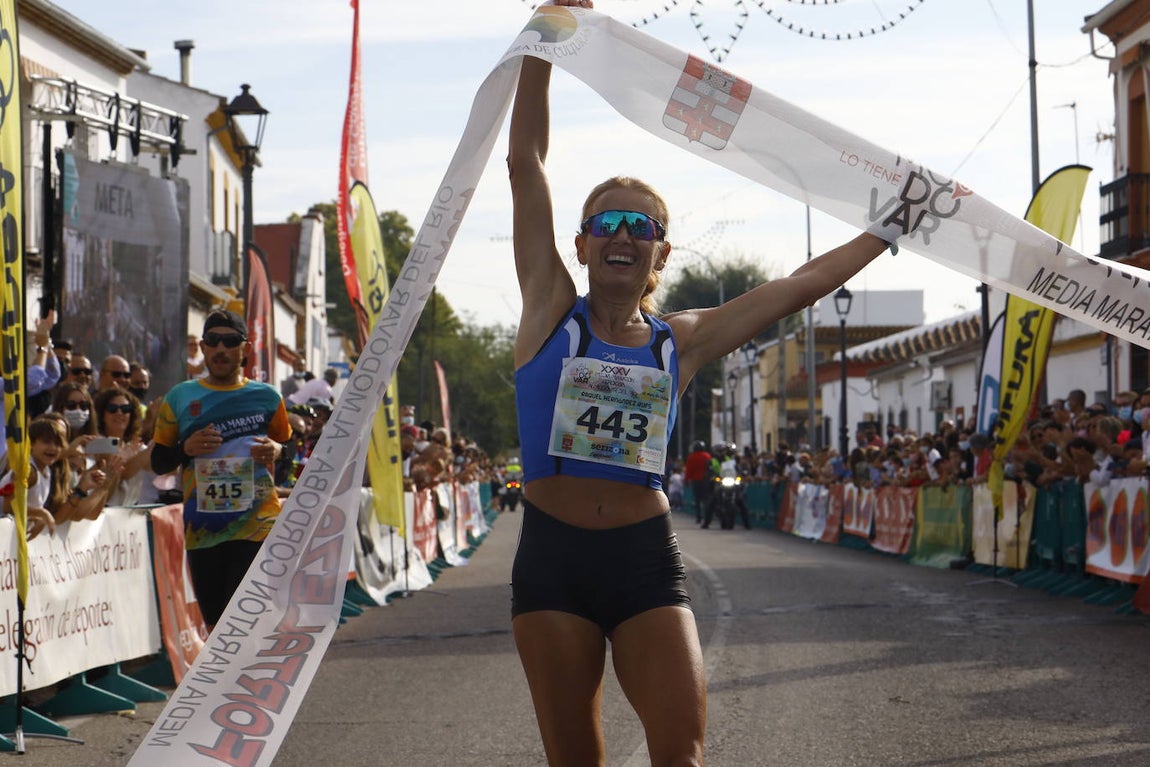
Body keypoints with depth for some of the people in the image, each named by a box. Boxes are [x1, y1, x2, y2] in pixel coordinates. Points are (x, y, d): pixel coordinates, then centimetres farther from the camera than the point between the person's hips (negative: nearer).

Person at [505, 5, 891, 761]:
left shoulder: (681, 341, 7)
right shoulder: (551, 312, 3)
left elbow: (797, 288, 13)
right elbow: (526, 162, 1)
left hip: (646, 558, 1)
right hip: (553, 556, -1)